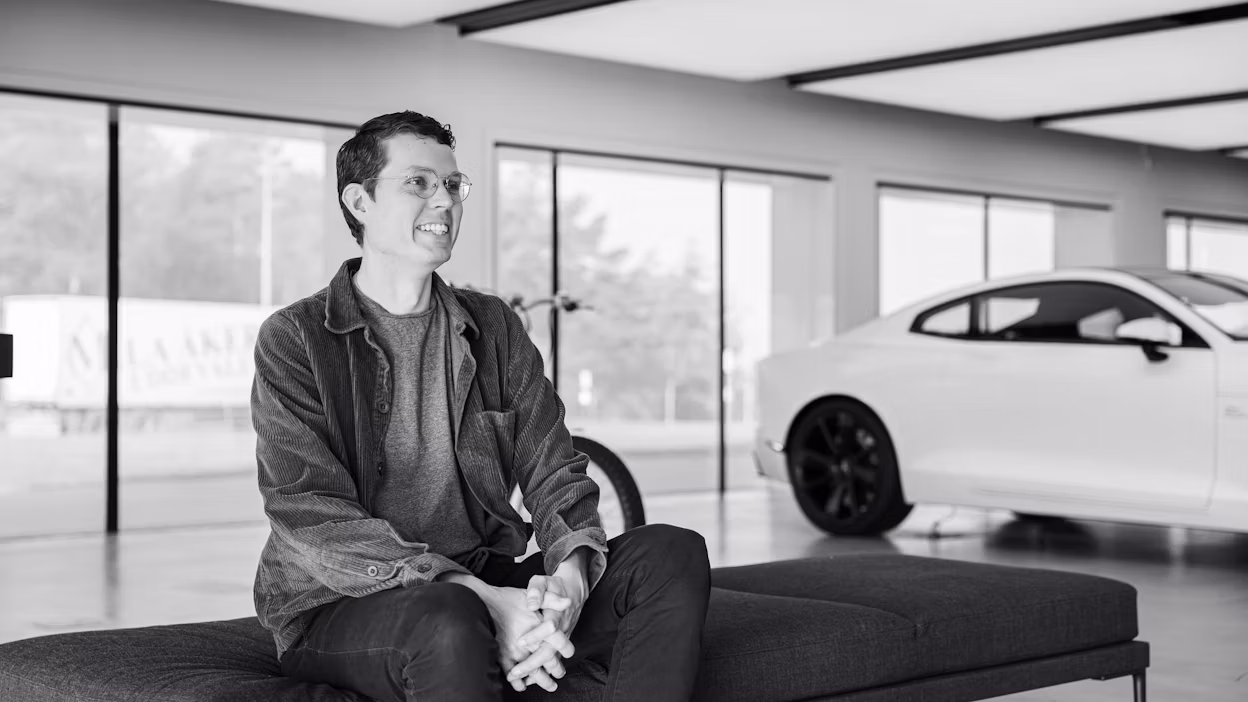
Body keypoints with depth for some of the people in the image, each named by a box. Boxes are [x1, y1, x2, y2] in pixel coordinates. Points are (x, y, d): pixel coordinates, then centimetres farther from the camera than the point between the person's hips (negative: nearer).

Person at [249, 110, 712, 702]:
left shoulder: (494, 327, 13)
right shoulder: (294, 340, -3)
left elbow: (555, 475, 6)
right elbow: (314, 522, -14)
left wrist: (568, 582, -19)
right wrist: (484, 602, -26)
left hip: (486, 586, 6)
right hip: (340, 607, -5)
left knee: (673, 553, -15)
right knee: (448, 624, -39)